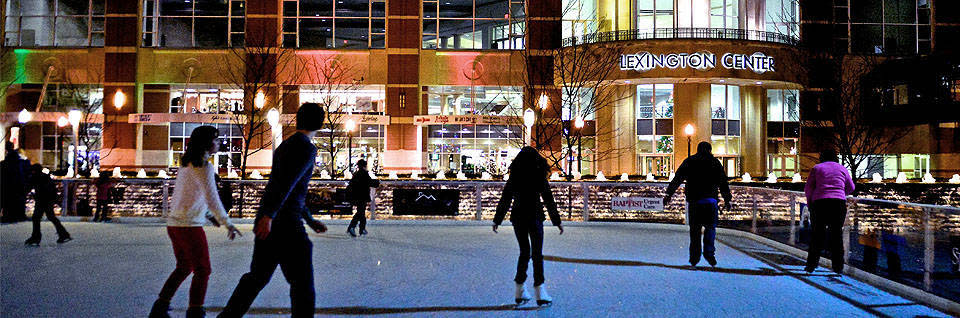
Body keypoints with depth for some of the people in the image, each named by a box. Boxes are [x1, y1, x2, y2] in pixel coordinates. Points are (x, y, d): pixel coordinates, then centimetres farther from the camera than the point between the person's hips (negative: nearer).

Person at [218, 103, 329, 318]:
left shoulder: (283, 147, 21)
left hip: (269, 222, 9)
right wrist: (269, 215, -32)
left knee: (258, 276, 22)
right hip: (286, 224, -9)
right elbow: (287, 182, -25)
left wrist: (310, 220, 30)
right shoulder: (307, 149, -10)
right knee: (302, 283, -3)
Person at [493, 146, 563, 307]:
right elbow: (548, 200, -5)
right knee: (537, 254, 1)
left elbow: (505, 199, 3)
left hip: (518, 217, 3)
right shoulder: (539, 176, -5)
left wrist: (497, 220, 9)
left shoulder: (514, 176, 2)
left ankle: (519, 291, 16)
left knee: (524, 252, 16)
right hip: (534, 217, -3)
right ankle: (539, 292, -5)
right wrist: (557, 221, 0)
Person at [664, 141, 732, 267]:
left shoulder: (688, 161, 11)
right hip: (710, 199, -1)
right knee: (710, 226, 6)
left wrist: (669, 194, 6)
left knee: (695, 229, 6)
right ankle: (709, 252, -11)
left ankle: (694, 257, 5)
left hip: (693, 199, 1)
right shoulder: (715, 162, 9)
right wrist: (727, 200, 12)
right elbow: (723, 182, 7)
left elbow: (677, 179, 6)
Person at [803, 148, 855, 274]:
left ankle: (811, 265, 3)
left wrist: (809, 201, 17)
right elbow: (851, 188, 20)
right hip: (839, 203, 1)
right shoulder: (842, 168, 14)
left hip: (819, 202, -1)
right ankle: (838, 266, 8)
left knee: (817, 234, 5)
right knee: (837, 234, 7)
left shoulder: (816, 168, 9)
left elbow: (808, 188, 3)